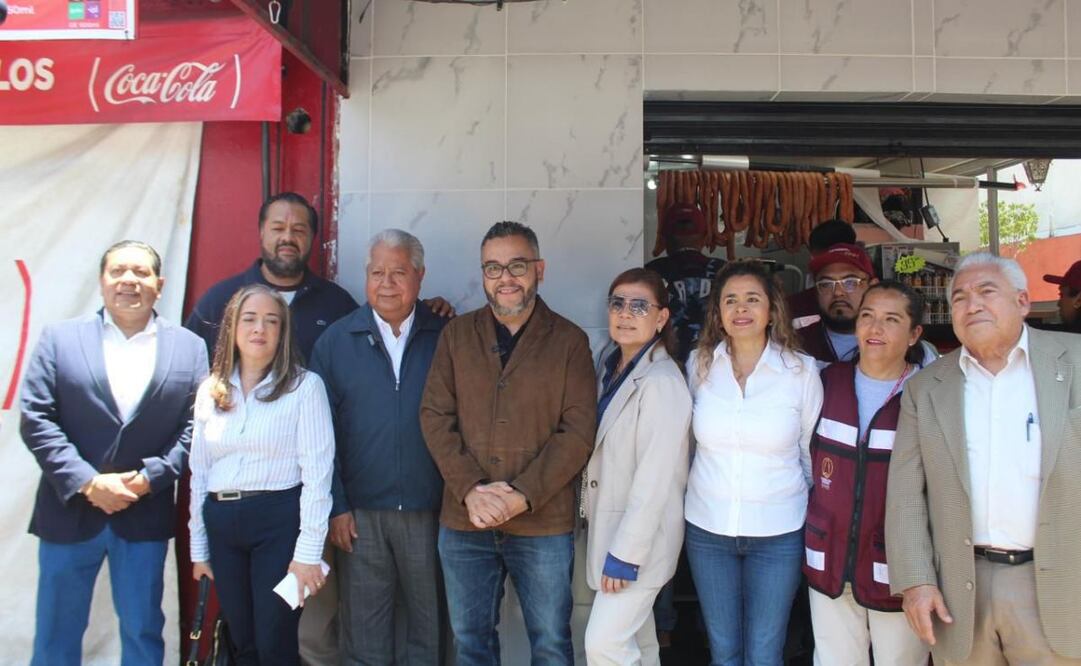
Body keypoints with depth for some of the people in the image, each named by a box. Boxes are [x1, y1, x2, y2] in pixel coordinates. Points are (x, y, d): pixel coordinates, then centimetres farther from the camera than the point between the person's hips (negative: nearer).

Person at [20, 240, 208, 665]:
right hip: (71, 509, 0)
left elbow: (195, 427, -1)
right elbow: (36, 420, -5)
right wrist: (88, 483, -14)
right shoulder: (60, 338, 1)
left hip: (146, 514, 0)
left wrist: (148, 478, -13)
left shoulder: (189, 348, 2)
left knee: (143, 631, 11)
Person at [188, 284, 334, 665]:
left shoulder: (305, 386, -6)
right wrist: (198, 547, 13)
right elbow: (199, 472, 13)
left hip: (279, 520, -5)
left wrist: (308, 551, -14)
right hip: (221, 522, 5)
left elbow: (317, 472, -10)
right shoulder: (210, 391, 9)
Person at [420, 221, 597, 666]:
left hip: (544, 524, -2)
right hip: (464, 521, 2)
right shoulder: (456, 335, 5)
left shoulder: (569, 341, -2)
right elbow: (435, 417, 0)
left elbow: (578, 431, -7)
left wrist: (524, 495, -17)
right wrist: (470, 489, -13)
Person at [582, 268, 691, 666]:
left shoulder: (662, 382, -22)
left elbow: (655, 479, -23)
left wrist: (625, 553, -20)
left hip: (641, 534, -8)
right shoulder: (610, 368, 5)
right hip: (611, 524, 8)